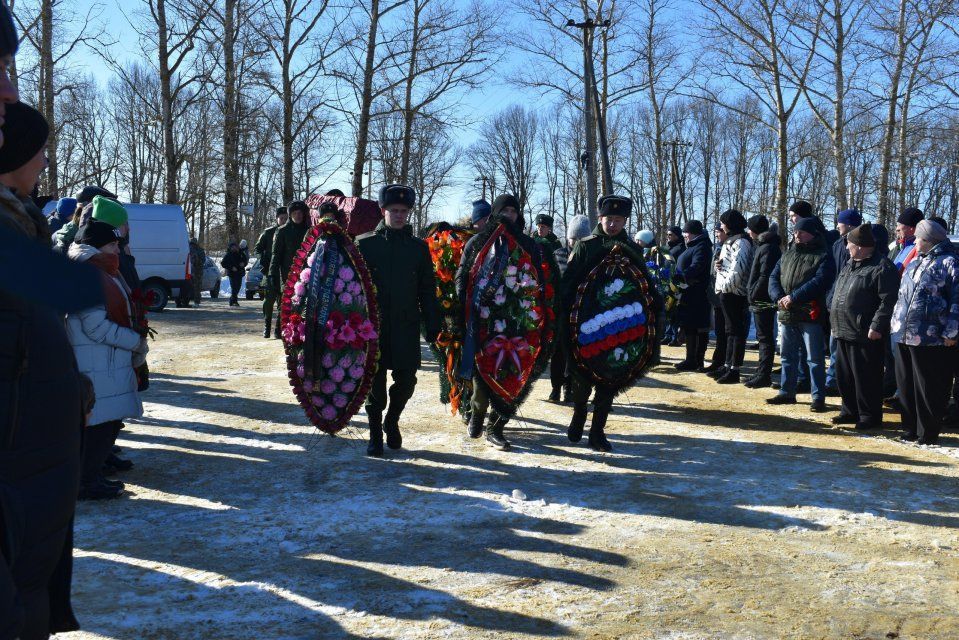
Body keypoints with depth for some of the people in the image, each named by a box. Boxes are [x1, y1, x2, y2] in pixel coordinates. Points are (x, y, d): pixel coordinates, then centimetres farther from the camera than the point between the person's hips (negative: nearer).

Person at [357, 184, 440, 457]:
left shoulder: (419, 247, 8)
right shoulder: (365, 243, 3)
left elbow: (427, 290, 9)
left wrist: (432, 324, 4)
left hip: (407, 326, 1)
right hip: (373, 325, -1)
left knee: (406, 380, 1)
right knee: (375, 382, 3)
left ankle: (392, 421, 28)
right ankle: (375, 434, 18)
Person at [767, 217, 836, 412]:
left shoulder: (823, 256, -4)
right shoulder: (788, 254, 16)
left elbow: (819, 282, -18)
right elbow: (774, 277, 10)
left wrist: (794, 297, -22)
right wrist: (779, 297, -10)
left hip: (810, 314, -7)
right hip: (787, 315, 7)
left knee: (815, 359, -1)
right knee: (788, 355, 15)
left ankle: (818, 397, 5)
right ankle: (787, 392, 26)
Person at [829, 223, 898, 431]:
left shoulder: (882, 267, -13)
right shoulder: (849, 264, 16)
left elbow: (887, 301, -18)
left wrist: (877, 326, -22)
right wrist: (834, 319, 21)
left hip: (865, 335, -9)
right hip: (844, 332, 9)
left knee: (866, 377, -1)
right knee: (844, 374, 15)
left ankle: (870, 416, 10)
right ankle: (850, 411, 28)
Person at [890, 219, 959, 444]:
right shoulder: (915, 263, 19)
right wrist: (896, 322, 19)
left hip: (931, 339, -8)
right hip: (905, 335, 8)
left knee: (929, 389, 0)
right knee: (906, 385, 13)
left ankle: (927, 434, 9)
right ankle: (910, 428, 24)